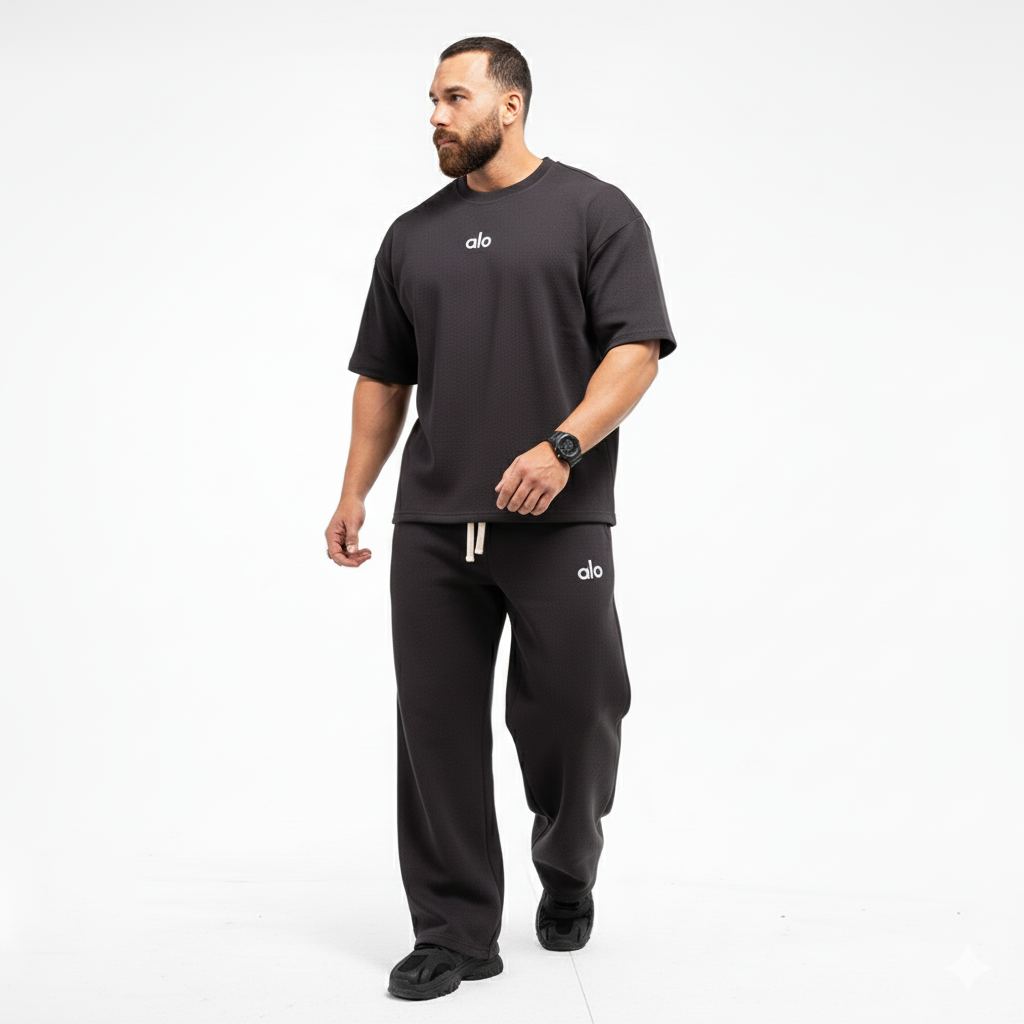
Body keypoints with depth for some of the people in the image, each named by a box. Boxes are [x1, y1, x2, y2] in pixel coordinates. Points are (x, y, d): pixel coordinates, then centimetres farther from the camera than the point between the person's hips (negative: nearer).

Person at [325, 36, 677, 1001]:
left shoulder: (594, 212, 2)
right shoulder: (413, 235, 16)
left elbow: (637, 347, -7)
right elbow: (382, 376, 19)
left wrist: (561, 447, -20)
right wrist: (353, 493, 10)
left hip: (560, 522, -4)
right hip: (432, 523, 4)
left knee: (570, 721, 2)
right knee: (436, 725, 2)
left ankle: (568, 873, 31)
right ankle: (455, 932, 11)